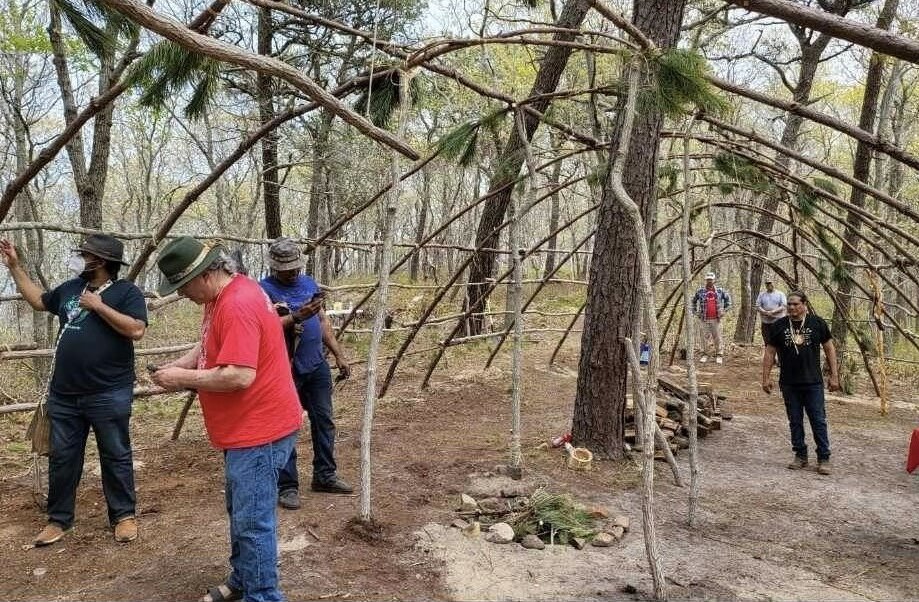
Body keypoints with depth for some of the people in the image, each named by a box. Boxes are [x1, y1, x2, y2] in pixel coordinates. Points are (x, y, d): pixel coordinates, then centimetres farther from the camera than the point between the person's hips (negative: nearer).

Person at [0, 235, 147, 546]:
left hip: (109, 395, -6)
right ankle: (59, 519, 27)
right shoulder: (70, 288, 12)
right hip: (64, 395, 6)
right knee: (62, 458, 13)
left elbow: (136, 330, -19)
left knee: (115, 457, 6)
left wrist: (99, 306, -17)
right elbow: (38, 299, 28)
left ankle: (124, 515, 19)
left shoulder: (126, 291, -7)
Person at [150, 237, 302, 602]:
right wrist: (178, 366, 2)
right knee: (240, 513, 22)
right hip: (245, 428, 11)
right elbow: (210, 347, 20)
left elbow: (240, 376, -30)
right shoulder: (221, 296, 9)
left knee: (253, 522, -3)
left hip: (259, 431, -11)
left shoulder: (238, 306, -25)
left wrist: (185, 378, -18)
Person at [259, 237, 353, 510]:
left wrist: (340, 355, 11)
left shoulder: (310, 283, 10)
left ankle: (325, 476, 26)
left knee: (324, 422, 13)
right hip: (286, 371, -6)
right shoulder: (265, 289, -9)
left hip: (317, 366, 6)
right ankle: (287, 486, 10)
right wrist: (297, 317, -31)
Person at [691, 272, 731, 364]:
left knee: (717, 337, 2)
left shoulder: (720, 290, 6)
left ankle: (719, 355, 10)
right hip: (705, 319, 0)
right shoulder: (700, 291, 4)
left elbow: (728, 299, 17)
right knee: (705, 337, 3)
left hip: (716, 319, 0)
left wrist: (725, 310, 8)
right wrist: (695, 311, 9)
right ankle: (704, 354, 13)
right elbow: (693, 301, 16)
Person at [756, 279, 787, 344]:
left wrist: (773, 312, -17)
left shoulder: (780, 294, 5)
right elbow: (758, 306, 4)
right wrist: (766, 313, -14)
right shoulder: (762, 294, 12)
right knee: (767, 341, 5)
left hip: (778, 321, -3)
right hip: (765, 322, 3)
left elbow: (784, 306, -5)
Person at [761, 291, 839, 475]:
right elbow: (770, 352, 7)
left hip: (813, 383, -2)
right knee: (795, 422, 9)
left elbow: (829, 349, 6)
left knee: (818, 421, 0)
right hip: (789, 384, 2)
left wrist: (834, 376, 3)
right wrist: (766, 377, 2)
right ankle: (800, 456, 20)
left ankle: (824, 458, 9)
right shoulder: (779, 326, 3)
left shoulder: (817, 323, 1)